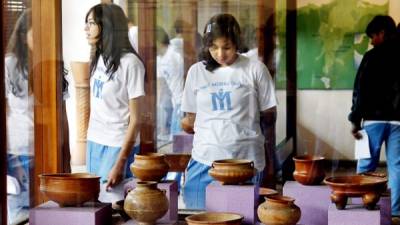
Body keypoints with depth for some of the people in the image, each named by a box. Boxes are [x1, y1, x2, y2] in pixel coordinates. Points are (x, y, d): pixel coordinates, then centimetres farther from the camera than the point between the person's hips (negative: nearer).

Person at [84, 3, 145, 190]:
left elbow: (135, 119, -14)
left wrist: (120, 164, -17)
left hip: (118, 145, -7)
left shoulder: (129, 63, -13)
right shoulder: (98, 59, 8)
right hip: (94, 143, 7)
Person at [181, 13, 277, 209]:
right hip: (204, 159, 2)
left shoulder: (255, 69, -1)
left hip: (245, 160, -2)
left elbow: (268, 113, 5)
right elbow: (191, 117, 14)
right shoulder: (196, 71, 8)